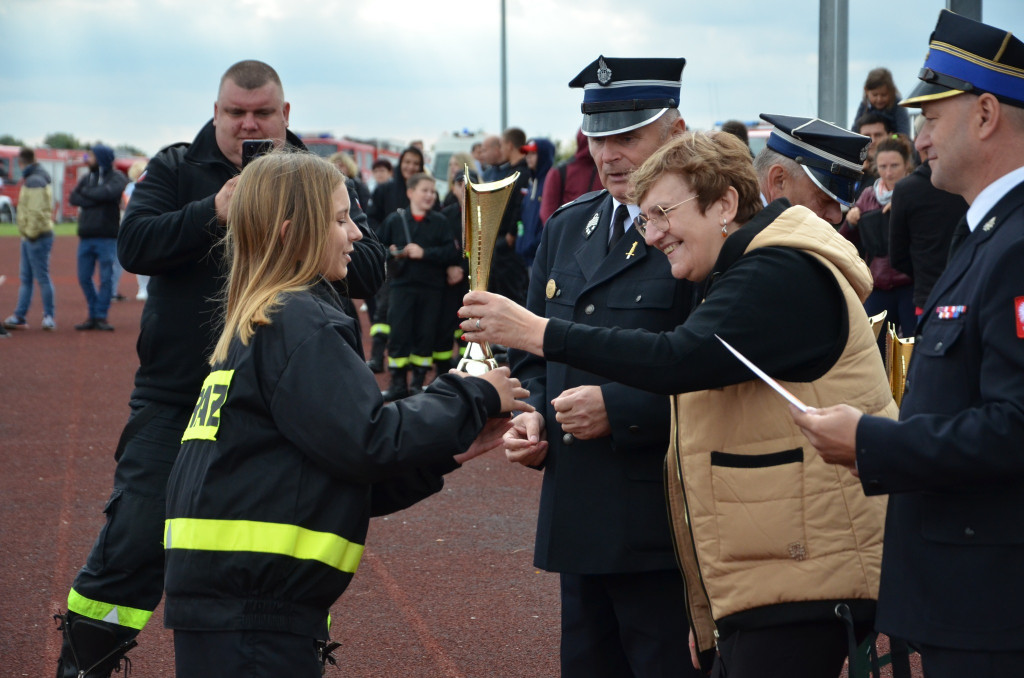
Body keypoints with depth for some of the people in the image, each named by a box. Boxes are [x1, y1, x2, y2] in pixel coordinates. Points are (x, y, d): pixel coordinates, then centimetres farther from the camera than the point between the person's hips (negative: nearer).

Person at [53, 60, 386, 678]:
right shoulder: (176, 170, 3)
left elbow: (371, 272, -5)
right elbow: (134, 245, -11)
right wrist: (214, 212, -23)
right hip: (176, 399, -1)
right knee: (134, 542, -2)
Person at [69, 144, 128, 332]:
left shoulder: (117, 177, 0)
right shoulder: (87, 178, 14)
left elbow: (110, 193, -19)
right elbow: (73, 198, 2)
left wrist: (87, 193, -5)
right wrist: (95, 199, -11)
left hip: (107, 237, -5)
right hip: (86, 236, 5)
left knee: (106, 278, -3)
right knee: (84, 277, 5)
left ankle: (101, 316, 4)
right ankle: (93, 315, 16)